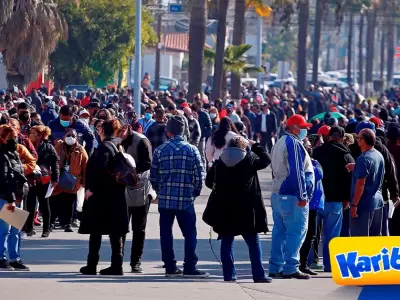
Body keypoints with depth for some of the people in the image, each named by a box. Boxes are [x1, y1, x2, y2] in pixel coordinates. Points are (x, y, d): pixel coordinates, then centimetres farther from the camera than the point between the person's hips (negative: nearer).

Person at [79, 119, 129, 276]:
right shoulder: (119, 145, 10)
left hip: (101, 195, -8)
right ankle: (116, 266, 6)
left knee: (95, 230, 0)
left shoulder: (105, 147, -15)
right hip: (117, 196, 8)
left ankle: (91, 266, 2)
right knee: (116, 231, 7)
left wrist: (91, 188, -20)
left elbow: (100, 168, -27)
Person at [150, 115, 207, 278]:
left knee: (166, 234, 10)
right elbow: (199, 176, -5)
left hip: (165, 199, 2)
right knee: (190, 234, 4)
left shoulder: (160, 150, 0)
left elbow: (153, 177, 2)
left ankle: (170, 267, 12)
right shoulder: (191, 150, -3)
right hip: (186, 200, -2)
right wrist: (195, 192, 12)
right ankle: (190, 268, -2)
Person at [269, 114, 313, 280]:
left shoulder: (280, 142, 18)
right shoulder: (294, 144, -12)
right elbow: (297, 171, -18)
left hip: (277, 194, 10)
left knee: (280, 231, 11)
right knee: (297, 231, -8)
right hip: (292, 196, -10)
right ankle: (290, 268, -11)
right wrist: (302, 196, -19)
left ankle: (275, 267, 11)